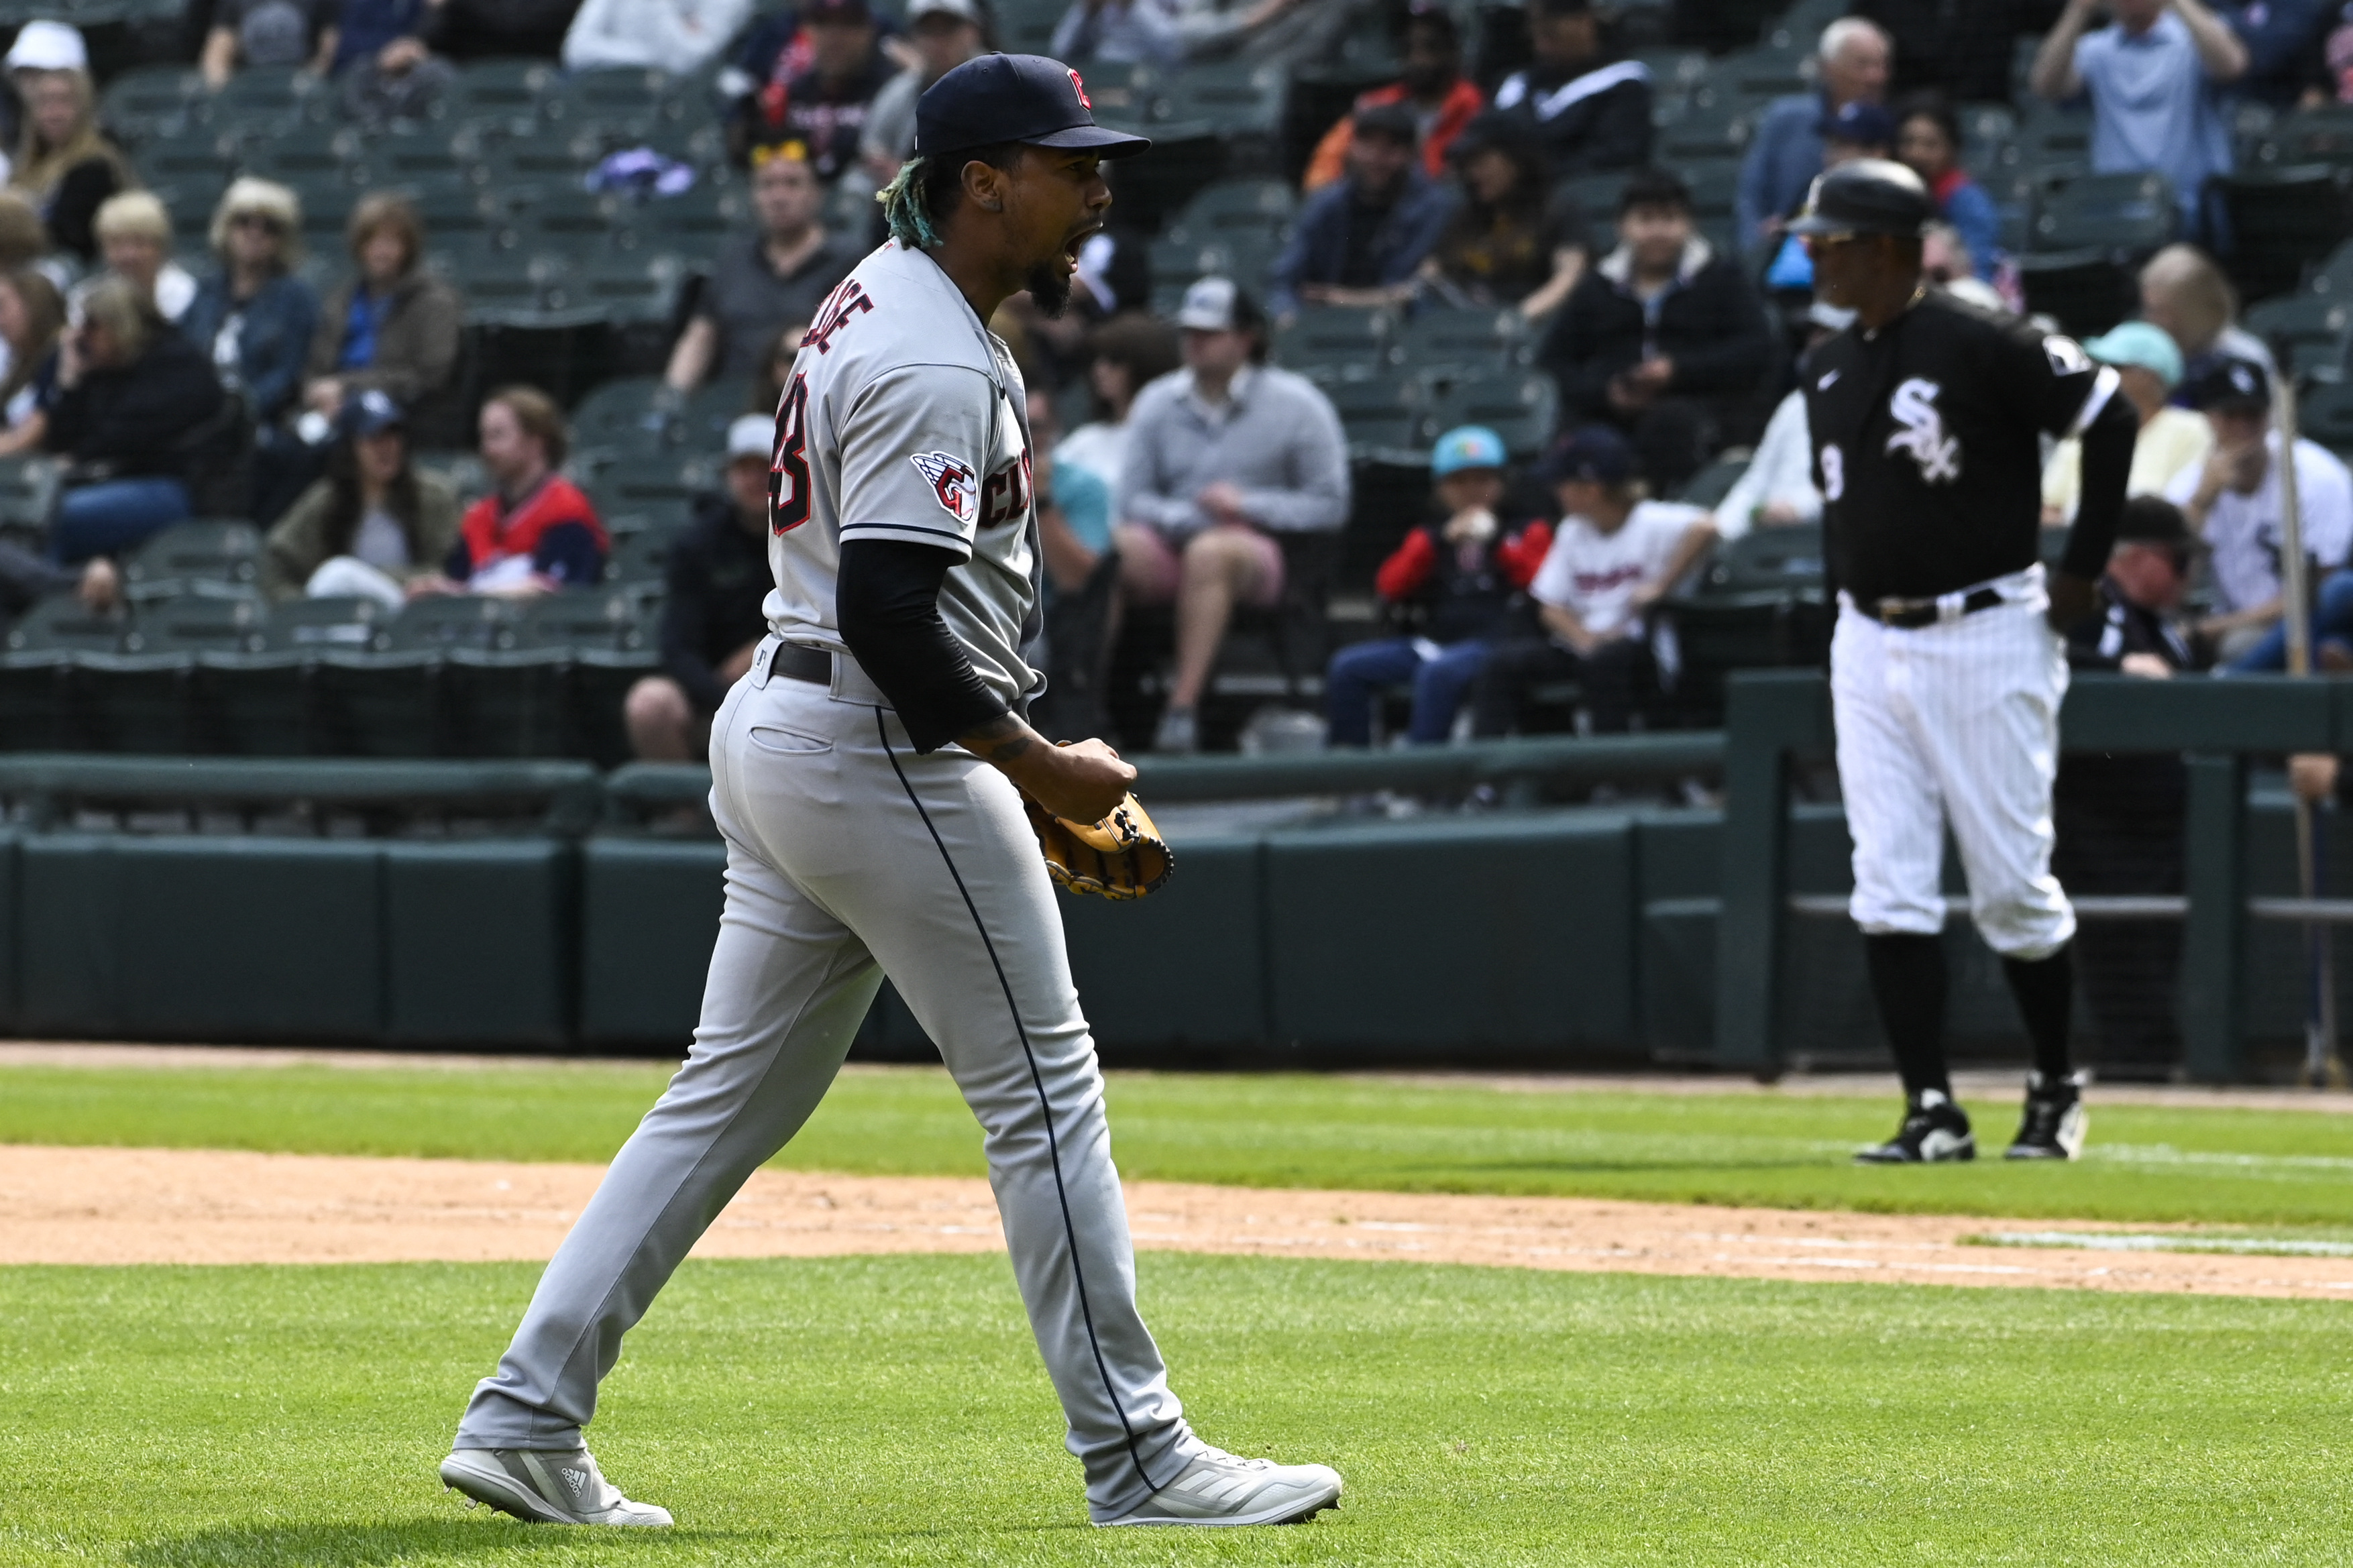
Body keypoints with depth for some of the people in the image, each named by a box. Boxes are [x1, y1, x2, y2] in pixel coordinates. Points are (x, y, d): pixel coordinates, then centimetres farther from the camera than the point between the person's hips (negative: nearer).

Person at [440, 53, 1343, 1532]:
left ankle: (526, 1419, 8)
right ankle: (1136, 1455, 0)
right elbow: (889, 611, -25)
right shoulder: (938, 364, -18)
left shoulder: (880, 303, 16)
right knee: (1048, 1090, -3)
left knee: (732, 1098, 11)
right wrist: (1037, 766, -17)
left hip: (776, 729, 10)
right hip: (884, 750, -10)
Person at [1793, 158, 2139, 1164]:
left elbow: (2110, 418, -10)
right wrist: (1855, 594, 15)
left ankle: (2057, 1089, 18)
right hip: (1868, 646, 7)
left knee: (2012, 886, -1)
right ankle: (1932, 1113, 0)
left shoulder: (1981, 345, -12)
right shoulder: (1829, 372, 11)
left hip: (1985, 636, -7)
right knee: (1891, 891, -2)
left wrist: (2083, 571, -8)